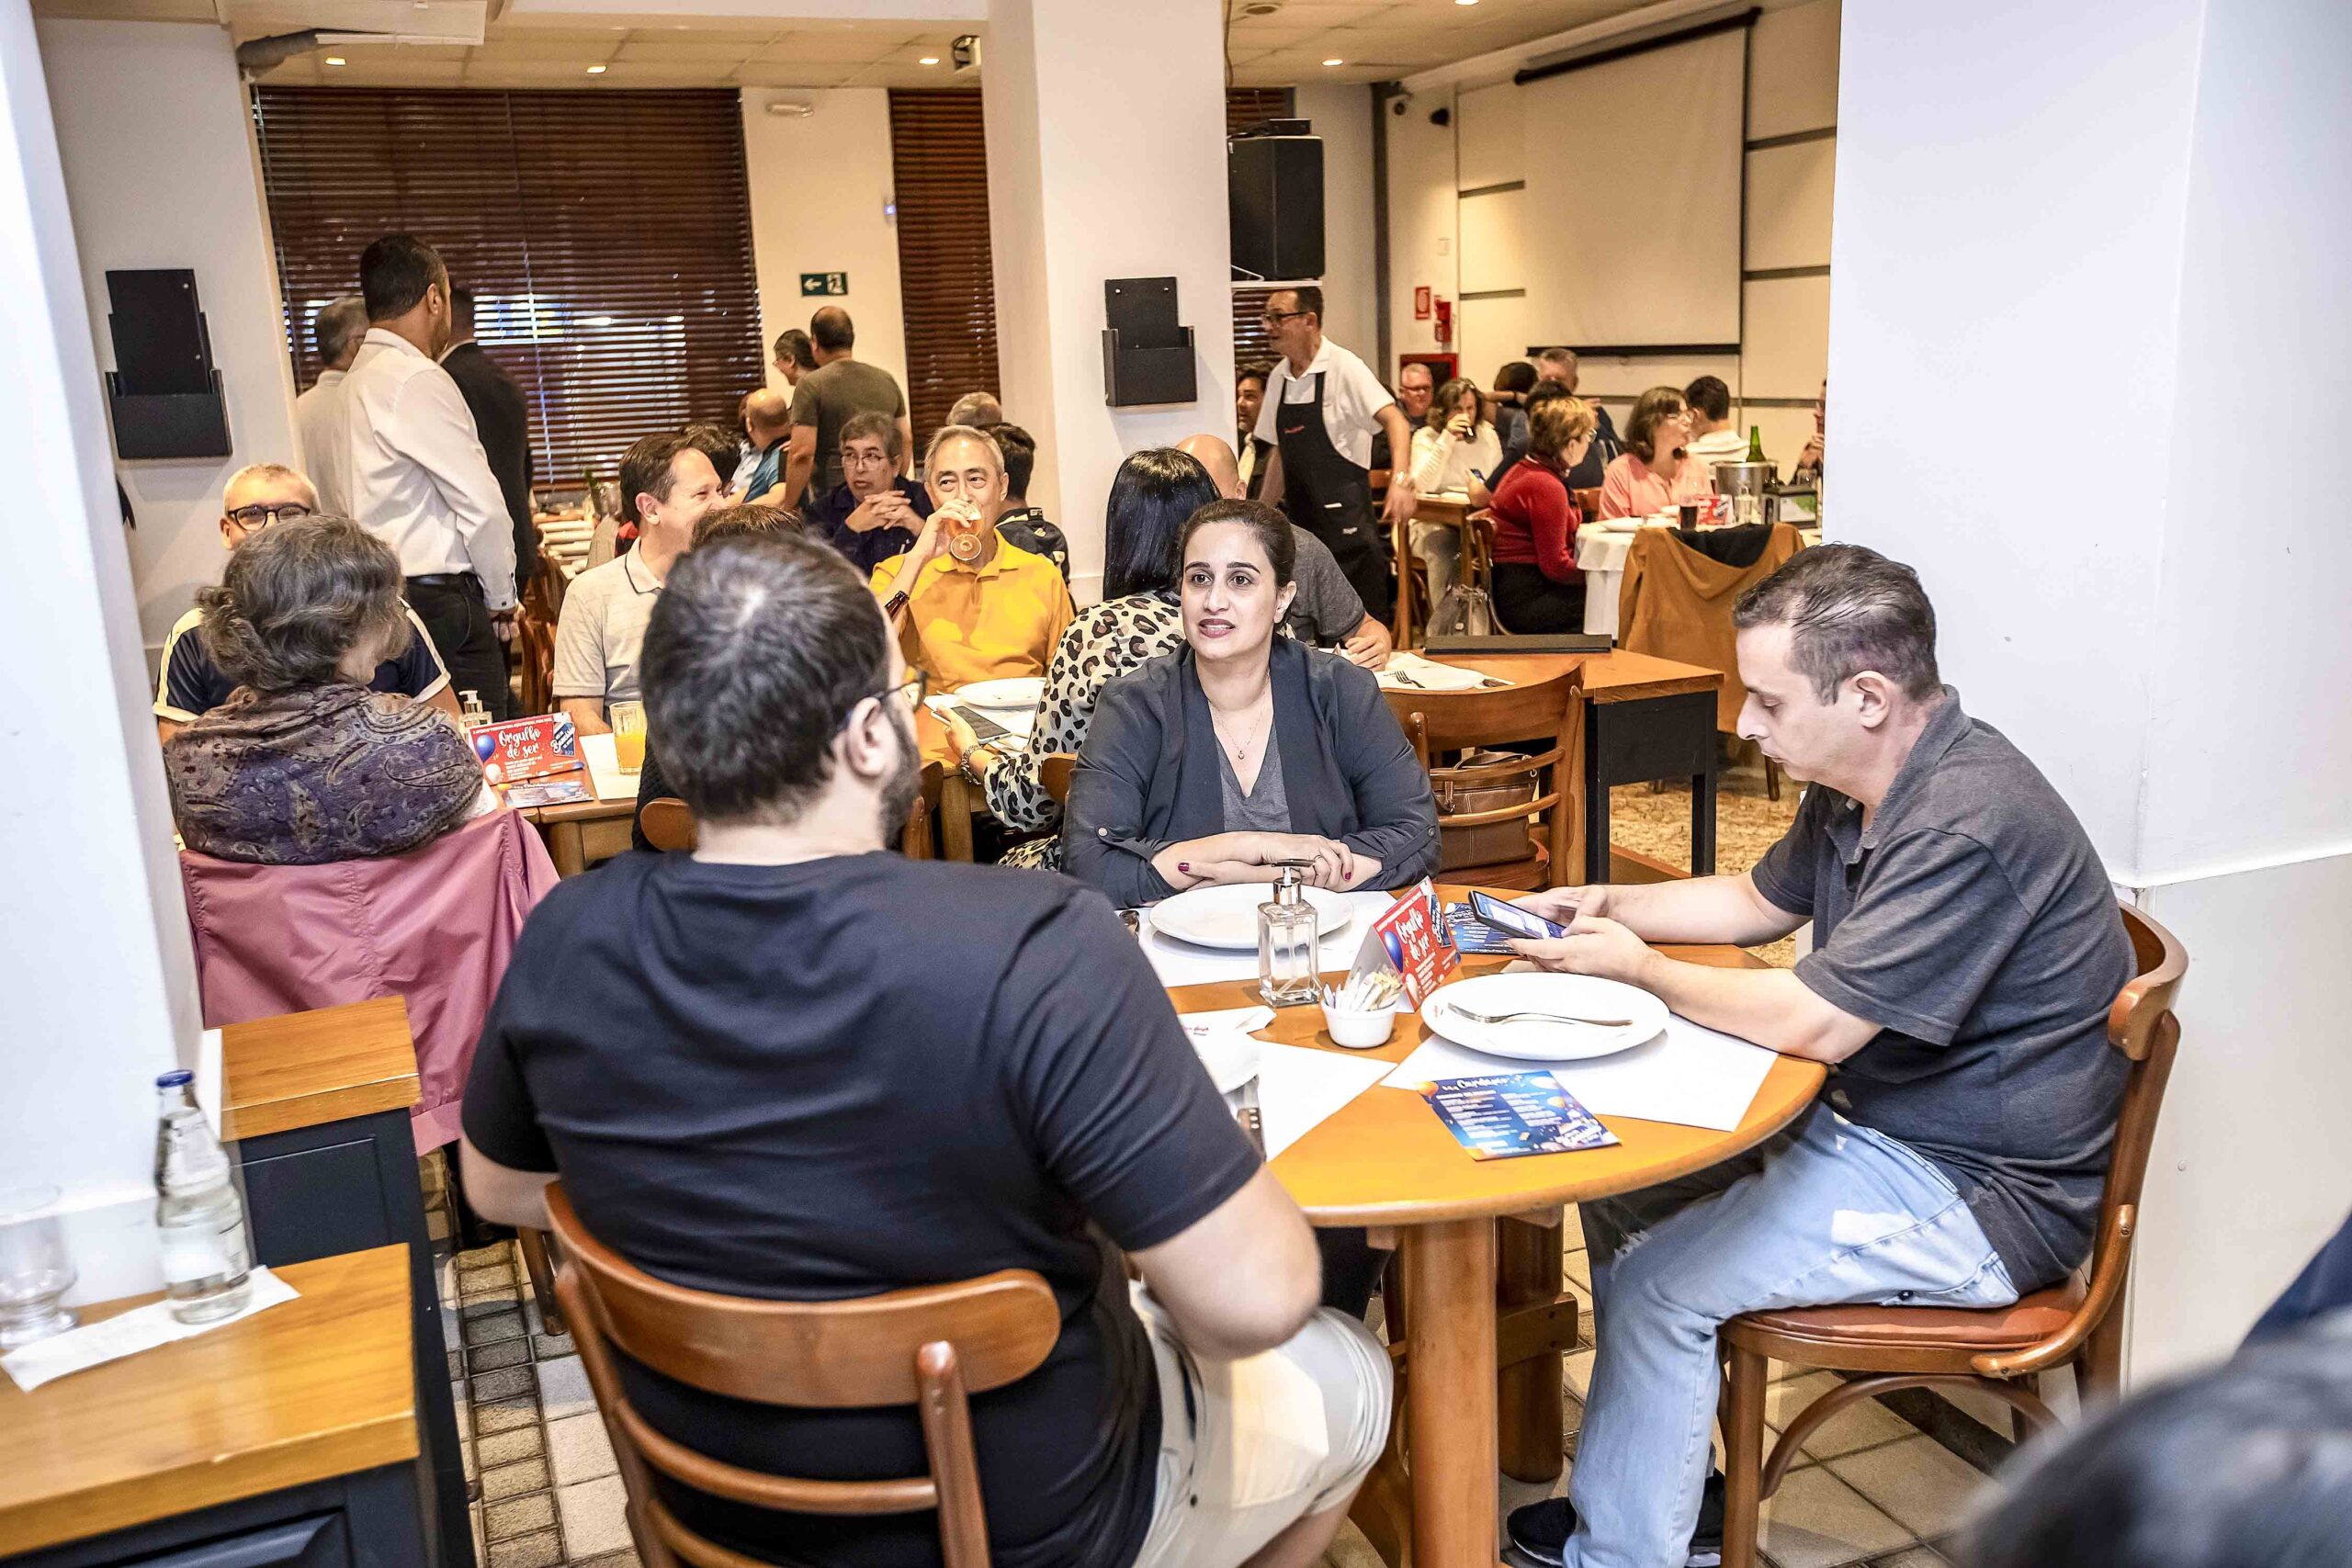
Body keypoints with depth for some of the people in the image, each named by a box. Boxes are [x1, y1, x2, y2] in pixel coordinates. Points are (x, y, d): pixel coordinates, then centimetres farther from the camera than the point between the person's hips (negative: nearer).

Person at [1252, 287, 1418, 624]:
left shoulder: (1344, 367, -10)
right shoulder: (1279, 377, 10)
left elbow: (1393, 420, -19)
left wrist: (1401, 480, -34)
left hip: (1346, 518, -7)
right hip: (1300, 523, 7)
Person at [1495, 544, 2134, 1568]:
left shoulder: (1969, 825, -28)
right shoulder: (1859, 788, 4)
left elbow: (1810, 1023, -28)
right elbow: (1760, 901, 20)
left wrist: (1638, 968, -14)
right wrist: (1608, 905, 4)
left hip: (1980, 1197, -10)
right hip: (1871, 1123, 10)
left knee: (1657, 1284, -14)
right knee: (1619, 1190, 8)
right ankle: (1663, 1483, 21)